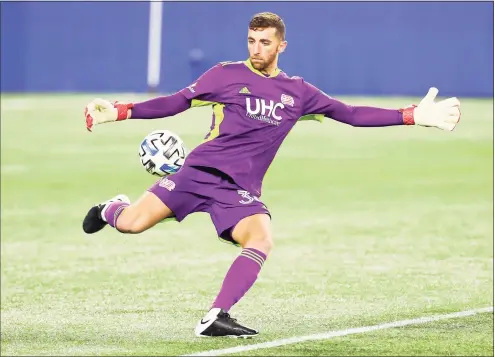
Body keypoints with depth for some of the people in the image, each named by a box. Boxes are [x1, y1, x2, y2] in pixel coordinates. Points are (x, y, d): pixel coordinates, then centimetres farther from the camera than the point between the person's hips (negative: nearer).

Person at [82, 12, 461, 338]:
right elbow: (176, 102, 6)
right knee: (132, 223, -15)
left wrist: (414, 116, 5)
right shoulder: (227, 74, 3)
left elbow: (351, 114, 11)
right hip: (201, 169, -2)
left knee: (262, 240, -27)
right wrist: (119, 112, -2)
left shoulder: (298, 92, 10)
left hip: (241, 190, 2)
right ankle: (112, 209, 24)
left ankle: (215, 318, -27)